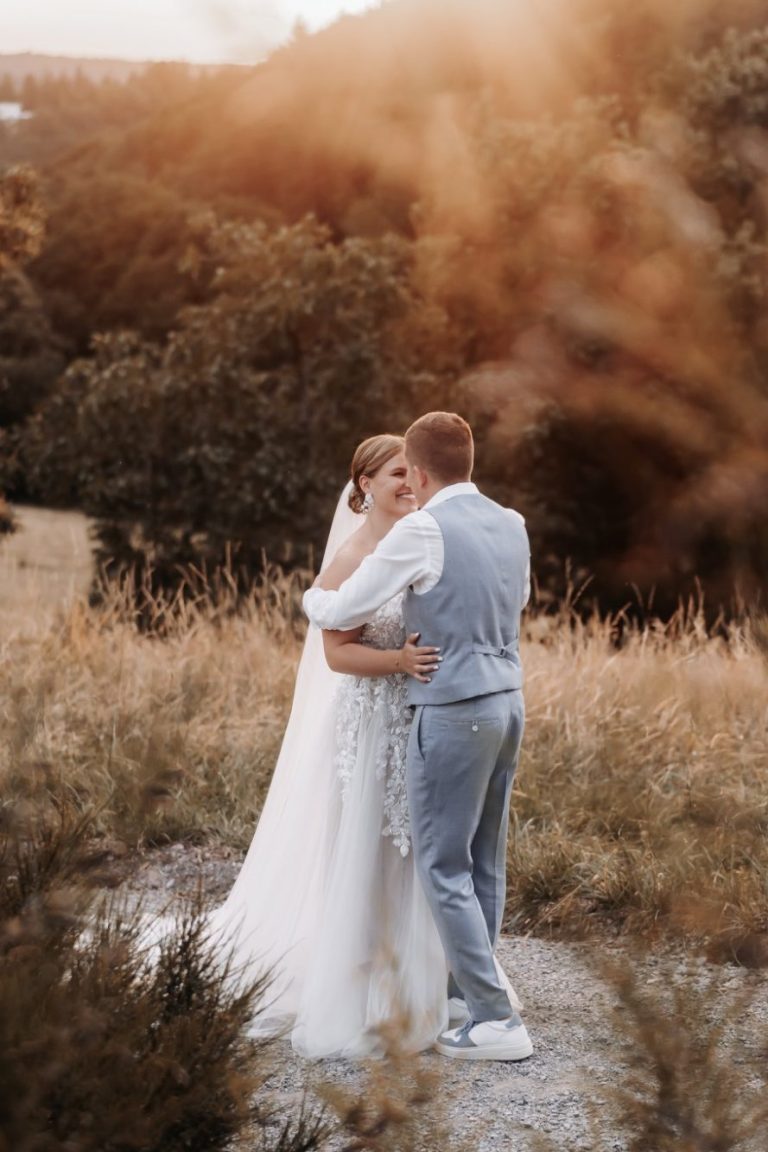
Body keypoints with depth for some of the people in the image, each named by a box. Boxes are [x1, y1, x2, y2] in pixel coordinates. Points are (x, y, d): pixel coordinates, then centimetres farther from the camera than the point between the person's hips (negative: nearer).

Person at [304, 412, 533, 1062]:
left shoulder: (422, 531, -15)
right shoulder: (512, 525, 6)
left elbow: (343, 612, -8)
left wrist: (313, 595, 15)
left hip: (452, 714, -8)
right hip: (507, 703, 8)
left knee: (444, 868, 0)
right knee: (484, 861, 17)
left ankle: (497, 1020, -1)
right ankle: (469, 984, 30)